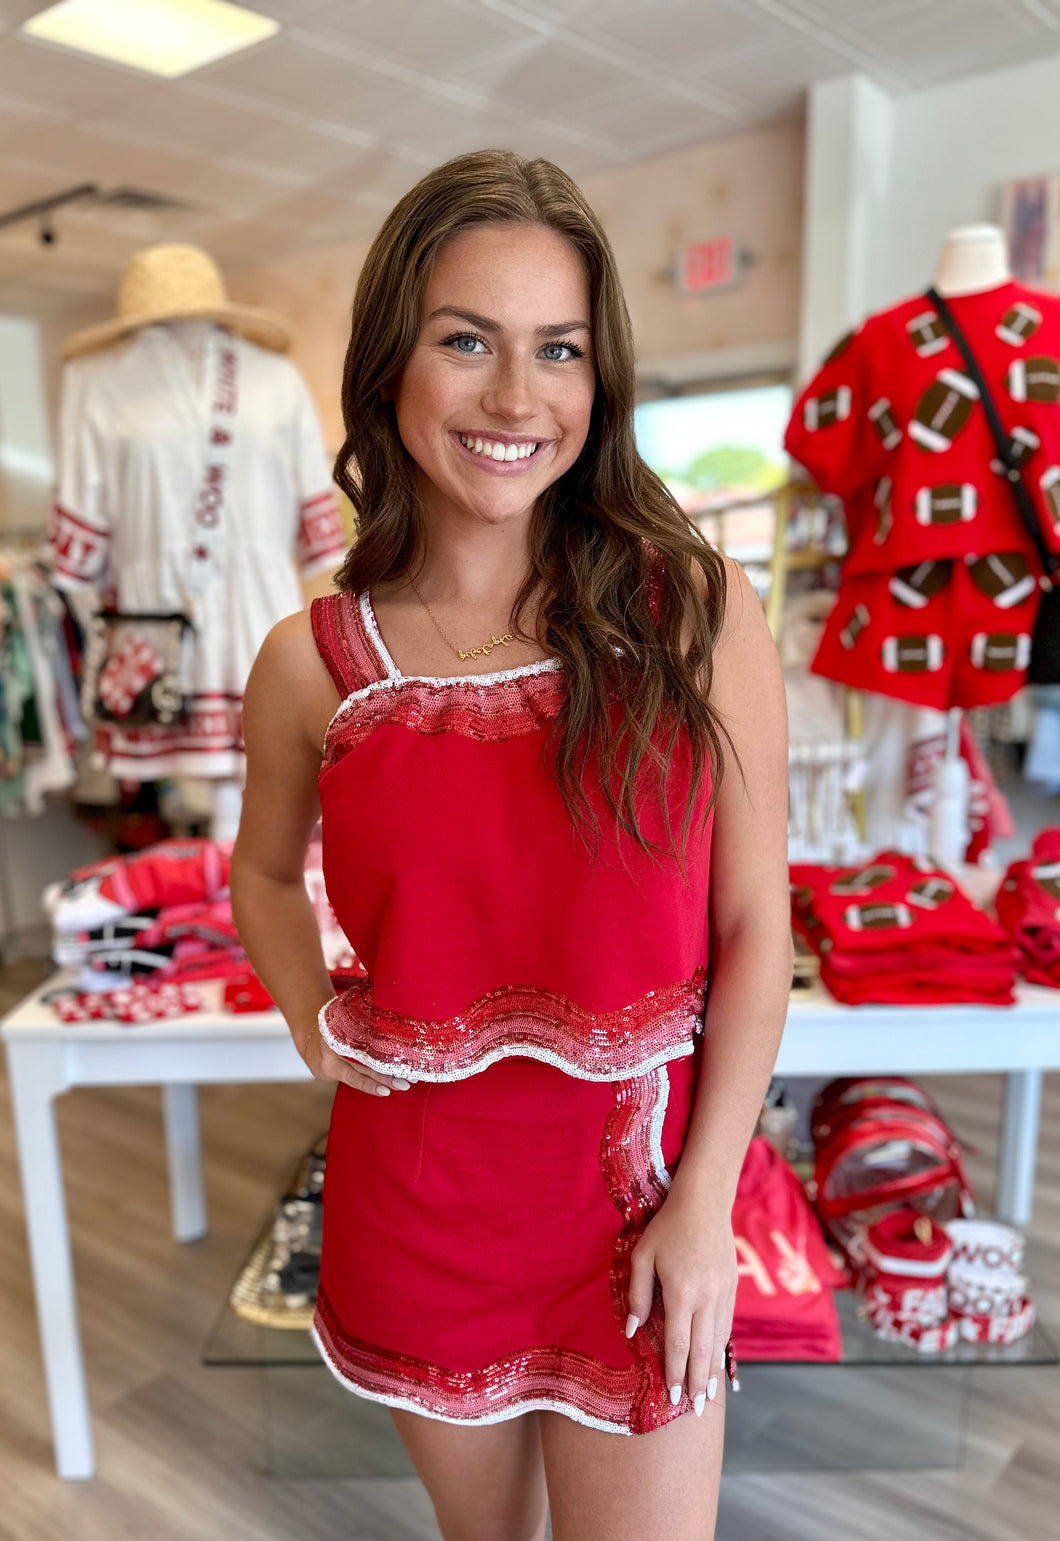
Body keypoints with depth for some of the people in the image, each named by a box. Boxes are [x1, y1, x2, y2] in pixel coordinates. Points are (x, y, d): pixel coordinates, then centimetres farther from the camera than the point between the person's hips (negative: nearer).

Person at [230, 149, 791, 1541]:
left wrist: (704, 1202, -8)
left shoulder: (698, 613, -12)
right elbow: (265, 869, 11)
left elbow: (754, 927, -8)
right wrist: (313, 1020, -6)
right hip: (415, 1203, 2)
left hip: (637, 1201, -1)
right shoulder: (312, 665, -8)